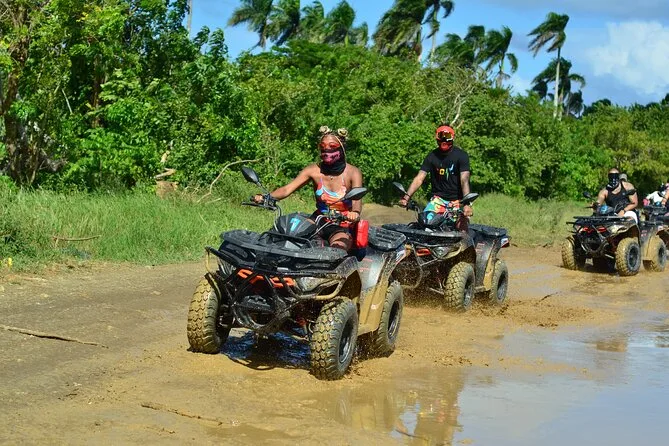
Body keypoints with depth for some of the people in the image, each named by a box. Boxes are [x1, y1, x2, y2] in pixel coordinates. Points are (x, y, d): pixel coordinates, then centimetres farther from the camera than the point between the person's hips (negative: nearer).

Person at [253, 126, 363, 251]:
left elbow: (357, 200, -23)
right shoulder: (314, 170, -1)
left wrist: (355, 213, -48)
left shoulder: (353, 172, -8)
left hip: (343, 225, -4)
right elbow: (287, 189, -10)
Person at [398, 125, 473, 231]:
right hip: (438, 197, 2)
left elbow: (464, 180, -18)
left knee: (462, 230, -14)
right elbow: (419, 178, -6)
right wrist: (407, 197, -20)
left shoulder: (461, 155, -9)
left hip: (457, 200, -2)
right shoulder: (432, 156, -1)